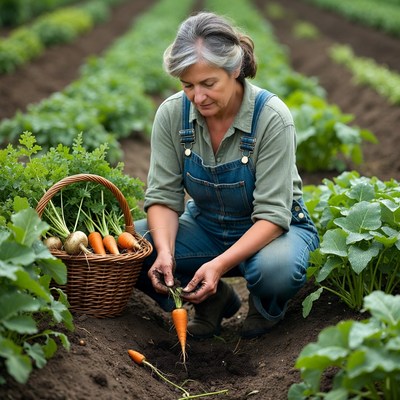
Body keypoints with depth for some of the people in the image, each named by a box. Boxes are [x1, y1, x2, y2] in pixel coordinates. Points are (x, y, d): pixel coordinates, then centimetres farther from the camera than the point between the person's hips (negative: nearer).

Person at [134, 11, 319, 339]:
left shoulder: (272, 117, -25)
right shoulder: (172, 113, -14)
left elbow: (272, 214, -26)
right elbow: (164, 196, -12)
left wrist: (220, 264, -38)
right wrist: (165, 252, -31)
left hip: (273, 229, -3)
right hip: (207, 227, 4)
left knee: (274, 269, -39)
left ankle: (267, 307, 2)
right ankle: (214, 299, 5)